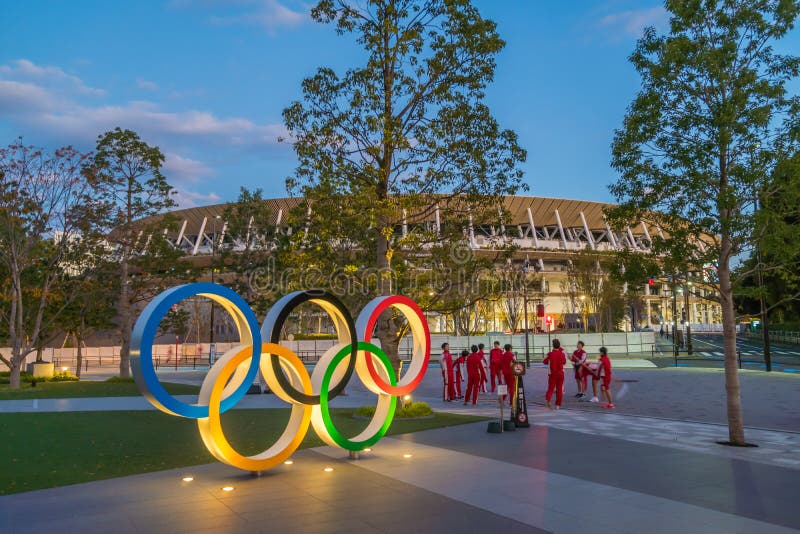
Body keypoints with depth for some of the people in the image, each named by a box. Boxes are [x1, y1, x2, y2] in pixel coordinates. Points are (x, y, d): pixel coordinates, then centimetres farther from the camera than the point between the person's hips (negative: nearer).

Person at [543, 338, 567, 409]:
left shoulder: (550, 354, -8)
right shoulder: (562, 354, -5)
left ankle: (547, 399, -21)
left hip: (552, 373, -1)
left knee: (551, 388, 6)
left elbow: (544, 362, 4)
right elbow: (564, 362, 11)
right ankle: (558, 405, 10)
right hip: (560, 373, 1)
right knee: (559, 389, 8)